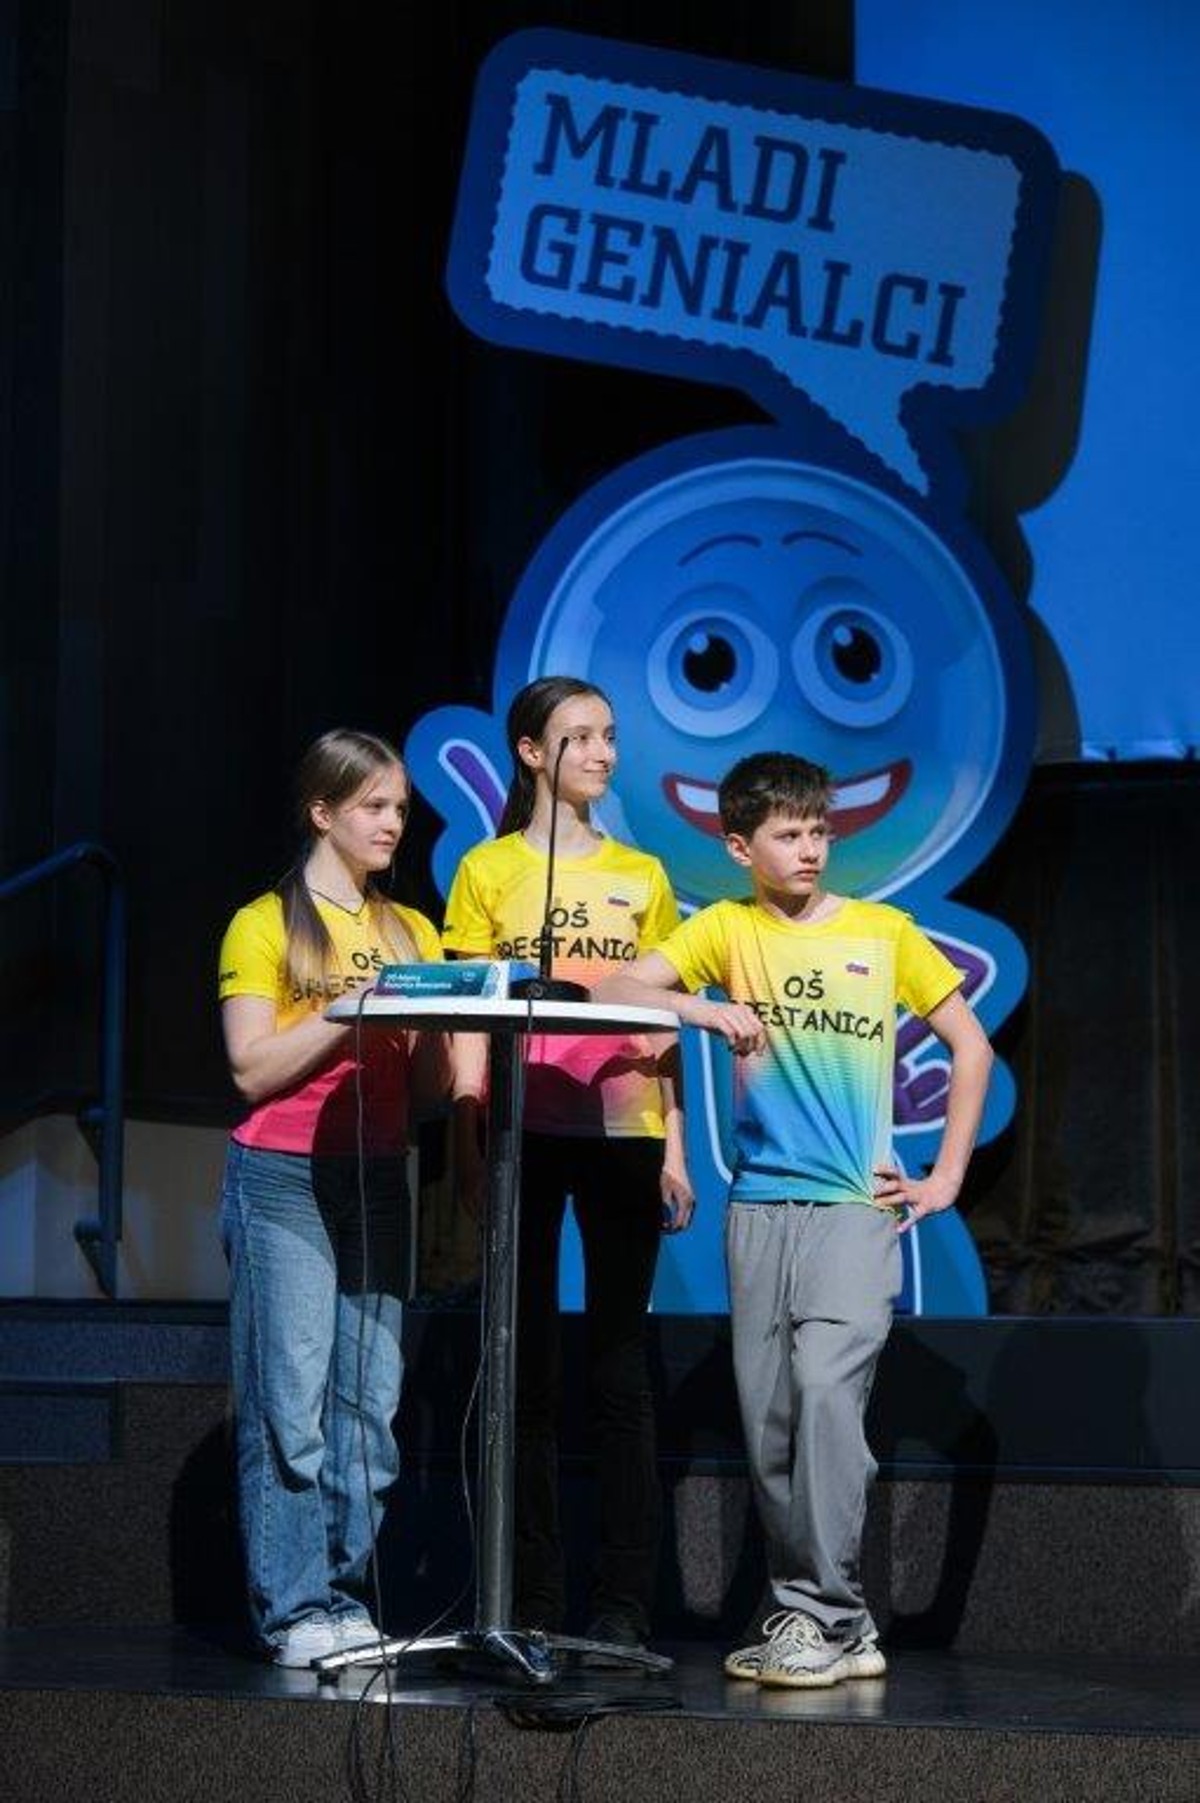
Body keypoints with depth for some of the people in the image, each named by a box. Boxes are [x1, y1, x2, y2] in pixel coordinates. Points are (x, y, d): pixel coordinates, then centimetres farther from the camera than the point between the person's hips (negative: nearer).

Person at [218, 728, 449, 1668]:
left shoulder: (411, 933, 17)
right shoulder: (267, 925, 3)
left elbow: (433, 1080, 13)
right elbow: (254, 1070, -5)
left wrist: (432, 1014, -5)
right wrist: (348, 1011, -14)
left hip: (376, 1180, 5)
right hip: (283, 1178, -5)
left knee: (370, 1401, 0)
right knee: (290, 1399, -8)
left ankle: (345, 1597, 4)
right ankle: (295, 1608, -6)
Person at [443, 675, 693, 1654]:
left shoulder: (641, 877, 12)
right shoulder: (488, 872, 6)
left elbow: (663, 1029, 11)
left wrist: (673, 1148, 3)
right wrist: (467, 1146, -6)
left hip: (621, 1134, 1)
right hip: (523, 1133, -1)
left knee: (619, 1370, 0)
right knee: (527, 1369, 1)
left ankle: (624, 1603, 2)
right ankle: (533, 1601, 5)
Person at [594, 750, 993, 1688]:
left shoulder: (886, 932, 5)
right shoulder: (727, 928, 7)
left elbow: (971, 1046, 11)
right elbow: (616, 988, -3)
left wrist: (946, 1178, 5)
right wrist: (704, 1009, -21)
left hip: (858, 1206, -3)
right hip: (759, 1206, 3)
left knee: (826, 1386, -21)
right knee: (767, 1417, 3)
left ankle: (824, 1610, -17)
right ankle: (837, 1624, 12)